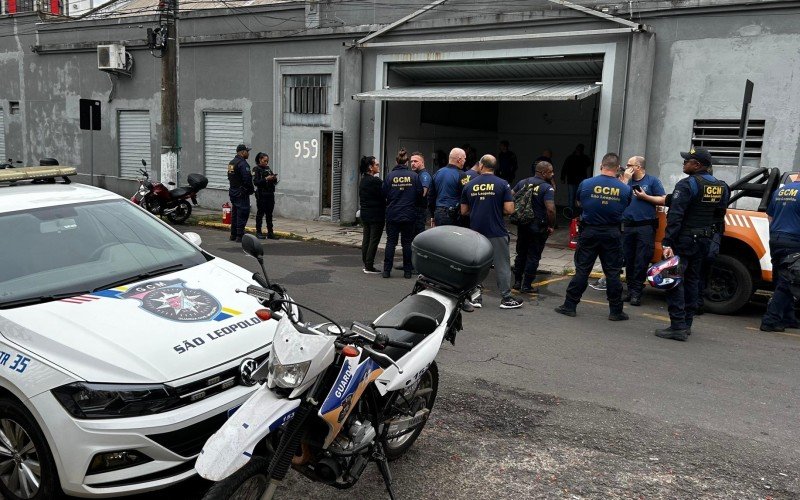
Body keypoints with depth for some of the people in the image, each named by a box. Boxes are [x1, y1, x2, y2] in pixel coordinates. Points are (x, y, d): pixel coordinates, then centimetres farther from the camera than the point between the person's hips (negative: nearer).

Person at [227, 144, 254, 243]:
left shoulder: (231, 162, 14)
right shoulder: (242, 163, -17)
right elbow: (247, 179, -22)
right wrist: (251, 190, -10)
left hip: (233, 192, 10)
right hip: (242, 193, -10)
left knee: (234, 213, 15)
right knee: (243, 213, -6)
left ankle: (233, 235, 21)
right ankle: (239, 236, -6)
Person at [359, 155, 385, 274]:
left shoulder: (363, 180, 10)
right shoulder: (375, 181, -17)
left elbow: (361, 198, 13)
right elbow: (383, 196, -14)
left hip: (365, 214, 9)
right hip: (376, 215, -9)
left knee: (366, 239, 13)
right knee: (374, 240, -3)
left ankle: (366, 264, 19)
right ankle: (369, 267, -1)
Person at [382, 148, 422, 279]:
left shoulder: (390, 176, -5)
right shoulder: (414, 176, -6)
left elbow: (384, 194, -3)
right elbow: (420, 193, -3)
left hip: (392, 215, 0)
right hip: (409, 214, 0)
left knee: (390, 242, 7)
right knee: (407, 242, 8)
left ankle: (387, 270, 6)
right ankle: (407, 271, 11)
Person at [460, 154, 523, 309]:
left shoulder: (469, 185, 2)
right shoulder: (502, 184, -6)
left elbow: (463, 211, 6)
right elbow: (509, 209, -10)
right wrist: (497, 210, 9)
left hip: (475, 231, 3)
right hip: (497, 232, -3)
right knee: (502, 265, 5)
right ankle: (506, 298, 9)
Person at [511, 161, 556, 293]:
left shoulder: (523, 182, 3)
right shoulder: (547, 188, -16)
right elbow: (550, 209, -25)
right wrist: (551, 225, -12)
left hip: (522, 224, 6)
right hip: (538, 227, -5)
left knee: (521, 253, 17)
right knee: (533, 256, 5)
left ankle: (517, 282, 23)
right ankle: (526, 285, 9)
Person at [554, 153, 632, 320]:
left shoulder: (586, 184, -7)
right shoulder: (625, 188, -5)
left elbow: (579, 203, 9)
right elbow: (625, 206, 11)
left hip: (589, 231, 0)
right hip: (612, 234, 0)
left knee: (582, 269, 6)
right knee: (613, 272, 7)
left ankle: (569, 305, 10)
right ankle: (616, 311, 14)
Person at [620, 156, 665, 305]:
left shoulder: (652, 181, 4)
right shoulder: (626, 180, 15)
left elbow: (663, 200, 0)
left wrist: (645, 197, -9)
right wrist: (625, 179, -1)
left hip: (645, 227, -4)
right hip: (627, 227, 4)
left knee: (641, 261, -4)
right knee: (628, 260, 7)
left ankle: (636, 293, -1)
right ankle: (630, 290, 16)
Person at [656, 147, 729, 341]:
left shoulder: (687, 185, -14)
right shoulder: (721, 187, 11)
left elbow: (675, 216, -21)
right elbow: (719, 217, 16)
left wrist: (667, 243, -24)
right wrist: (713, 238, 22)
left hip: (684, 240, -8)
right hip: (704, 241, 8)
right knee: (692, 280, 16)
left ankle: (678, 326, -10)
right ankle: (686, 324, 22)